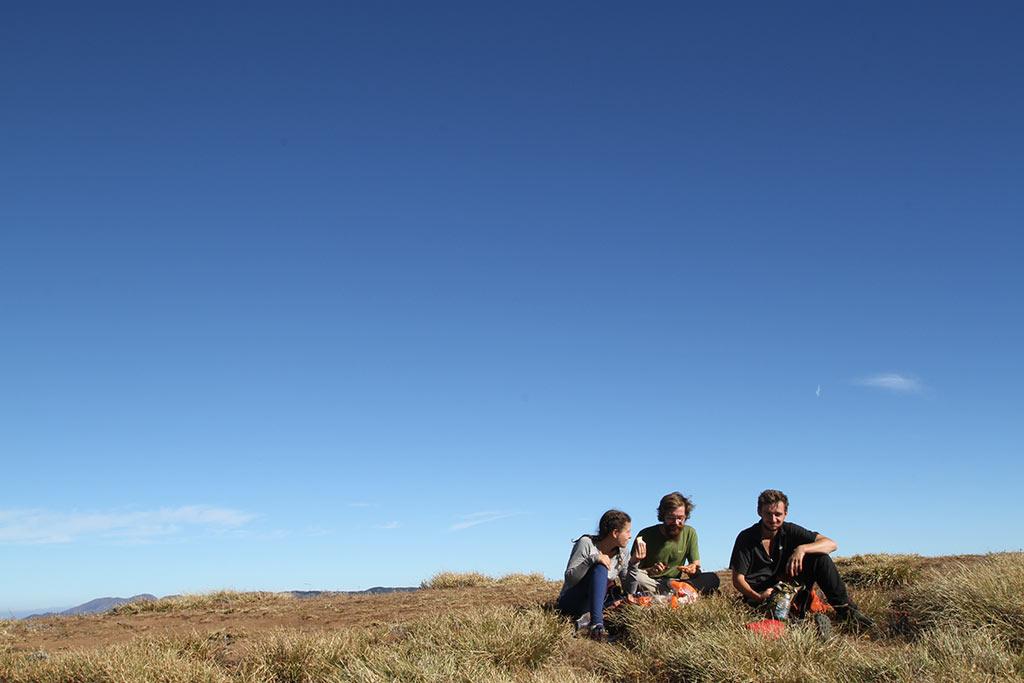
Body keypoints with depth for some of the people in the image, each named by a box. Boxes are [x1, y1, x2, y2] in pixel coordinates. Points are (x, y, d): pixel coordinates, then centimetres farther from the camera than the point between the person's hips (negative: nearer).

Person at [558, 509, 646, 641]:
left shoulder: (622, 554, 4)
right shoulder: (586, 543, -12)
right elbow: (569, 578, -18)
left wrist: (633, 564, -12)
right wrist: (592, 559, -30)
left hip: (597, 604, 6)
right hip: (570, 604, -6)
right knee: (600, 568, -30)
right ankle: (597, 625, -43)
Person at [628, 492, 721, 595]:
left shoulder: (690, 533, 4)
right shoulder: (645, 535, -6)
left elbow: (696, 564, 6)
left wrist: (693, 569, -19)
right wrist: (649, 571, -27)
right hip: (649, 582, -3)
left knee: (712, 578, -20)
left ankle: (659, 591, -27)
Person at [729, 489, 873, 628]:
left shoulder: (790, 531, -1)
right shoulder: (746, 538, -9)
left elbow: (831, 544, -9)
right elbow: (738, 579, -11)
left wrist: (802, 549, -27)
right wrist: (758, 597, -30)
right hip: (760, 595, -4)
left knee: (819, 557, -15)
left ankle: (844, 608, -12)